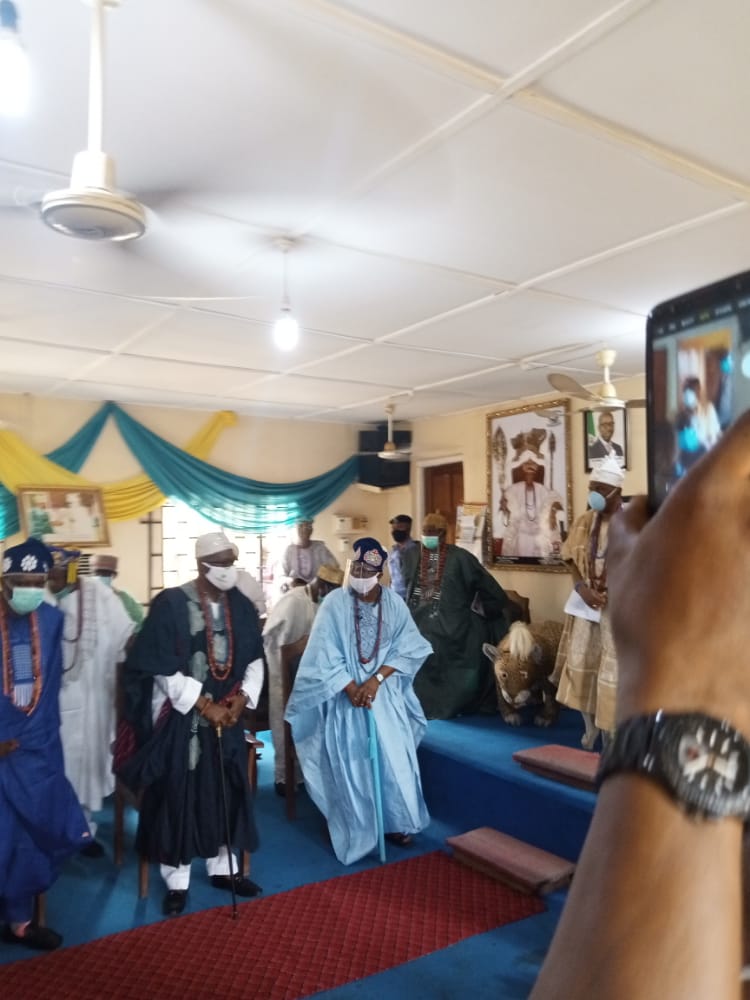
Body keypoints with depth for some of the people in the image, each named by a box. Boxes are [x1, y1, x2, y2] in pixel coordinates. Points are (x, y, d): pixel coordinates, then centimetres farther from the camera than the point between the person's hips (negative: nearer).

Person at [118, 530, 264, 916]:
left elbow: (255, 659, 7)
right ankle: (177, 881, 22)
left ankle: (223, 867, 30)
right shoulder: (170, 604, -16)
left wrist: (242, 698, -8)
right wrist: (204, 705, -17)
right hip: (179, 716, -4)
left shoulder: (241, 606, 0)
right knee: (178, 795, 5)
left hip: (226, 712, 5)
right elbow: (163, 669, -15)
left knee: (225, 791, 12)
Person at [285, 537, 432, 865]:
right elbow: (324, 655, -13)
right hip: (345, 696, -3)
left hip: (386, 696, 3)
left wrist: (376, 679, -16)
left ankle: (395, 822, 27)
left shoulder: (394, 603, -4)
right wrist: (353, 689, -15)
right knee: (349, 764, 3)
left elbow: (409, 649, -6)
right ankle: (354, 831, 20)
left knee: (394, 759, 8)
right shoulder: (334, 603, -13)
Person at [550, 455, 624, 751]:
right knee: (580, 665, 10)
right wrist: (582, 589, -10)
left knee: (614, 672, -2)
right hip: (585, 604, 5)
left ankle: (613, 733, 11)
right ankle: (590, 726, 29)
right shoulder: (585, 521, 5)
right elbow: (572, 560, 7)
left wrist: (609, 594, -20)